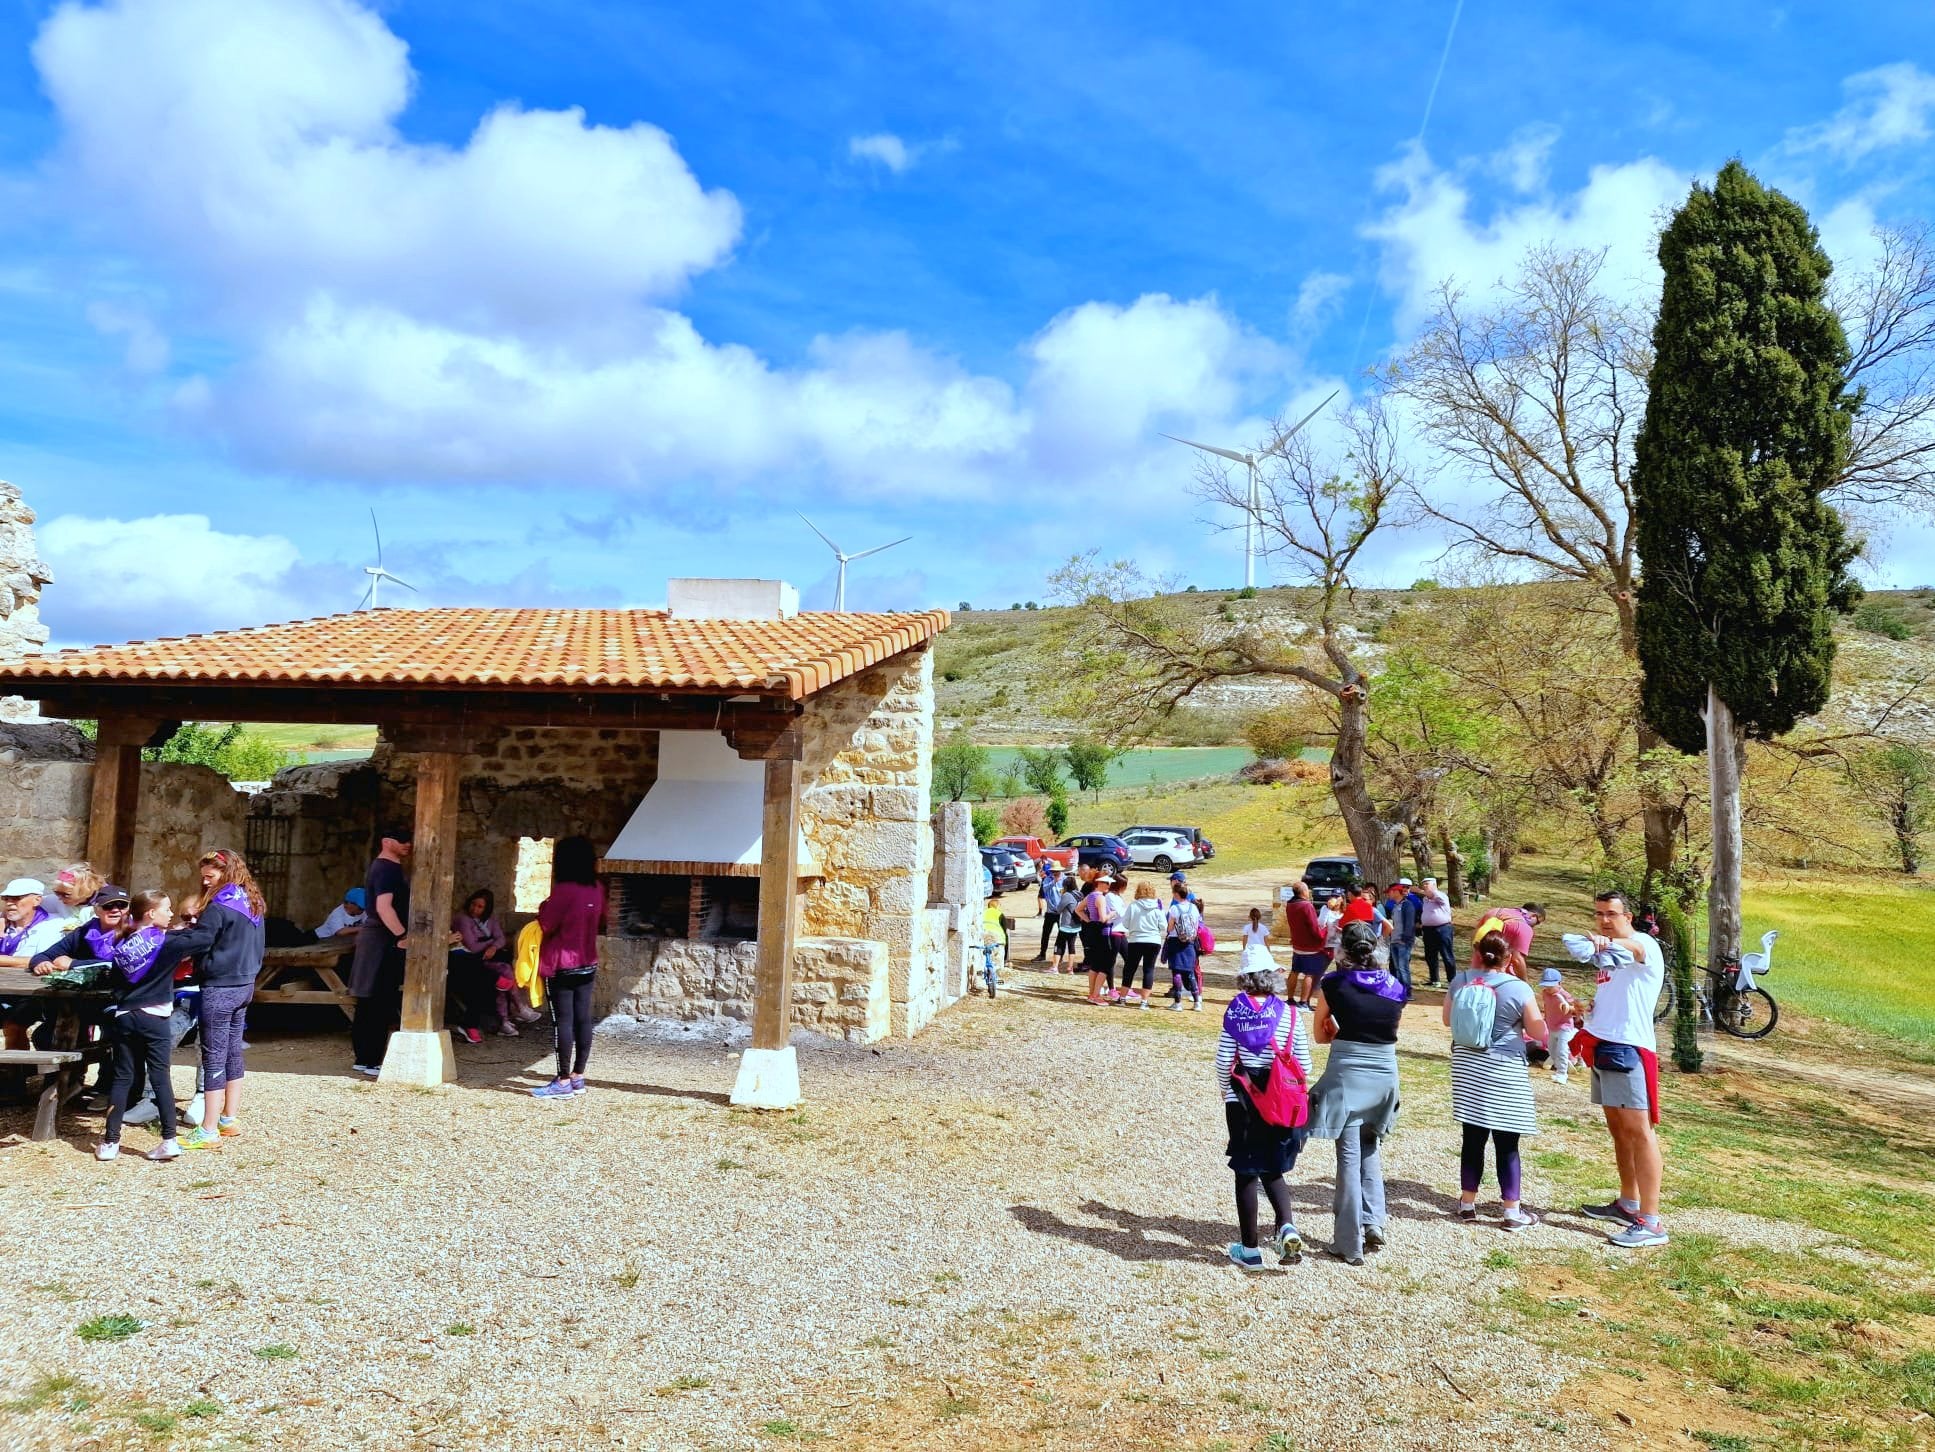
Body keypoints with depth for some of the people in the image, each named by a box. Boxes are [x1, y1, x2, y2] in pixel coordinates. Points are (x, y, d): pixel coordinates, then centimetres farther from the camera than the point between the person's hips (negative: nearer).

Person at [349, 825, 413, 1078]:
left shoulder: (388, 867, 16)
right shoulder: (387, 869, -16)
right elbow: (383, 907, -28)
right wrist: (403, 936, -28)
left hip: (378, 940, 11)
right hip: (384, 942, -11)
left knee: (370, 1004, 14)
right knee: (380, 1005, -6)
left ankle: (363, 1057, 21)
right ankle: (370, 1061, -3)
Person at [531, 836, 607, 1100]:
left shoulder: (564, 890, -17)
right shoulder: (597, 890, 5)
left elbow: (547, 926, -13)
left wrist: (543, 907, 4)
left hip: (561, 966, -7)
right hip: (588, 964, 7)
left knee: (563, 1021, -3)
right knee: (582, 1019, 9)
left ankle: (564, 1082, 0)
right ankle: (578, 1077, 16)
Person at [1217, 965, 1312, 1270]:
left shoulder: (1234, 1013, -7)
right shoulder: (1291, 1014, -4)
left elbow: (1223, 1062, -7)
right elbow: (1304, 1065, -1)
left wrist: (1227, 1093, 10)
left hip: (1244, 1100, -2)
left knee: (1246, 1173, 9)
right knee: (1272, 1170, 19)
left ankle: (1249, 1250, 14)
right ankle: (1287, 1227, -4)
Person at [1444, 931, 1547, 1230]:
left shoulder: (1460, 981, -1)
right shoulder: (1518, 989, -12)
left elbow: (1447, 1019, 12)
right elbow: (1539, 1032, -3)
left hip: (1467, 1066, 4)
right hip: (1505, 1070, -4)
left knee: (1473, 1137, 12)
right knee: (1506, 1144, 4)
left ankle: (1468, 1202, 20)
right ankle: (1511, 1211, 11)